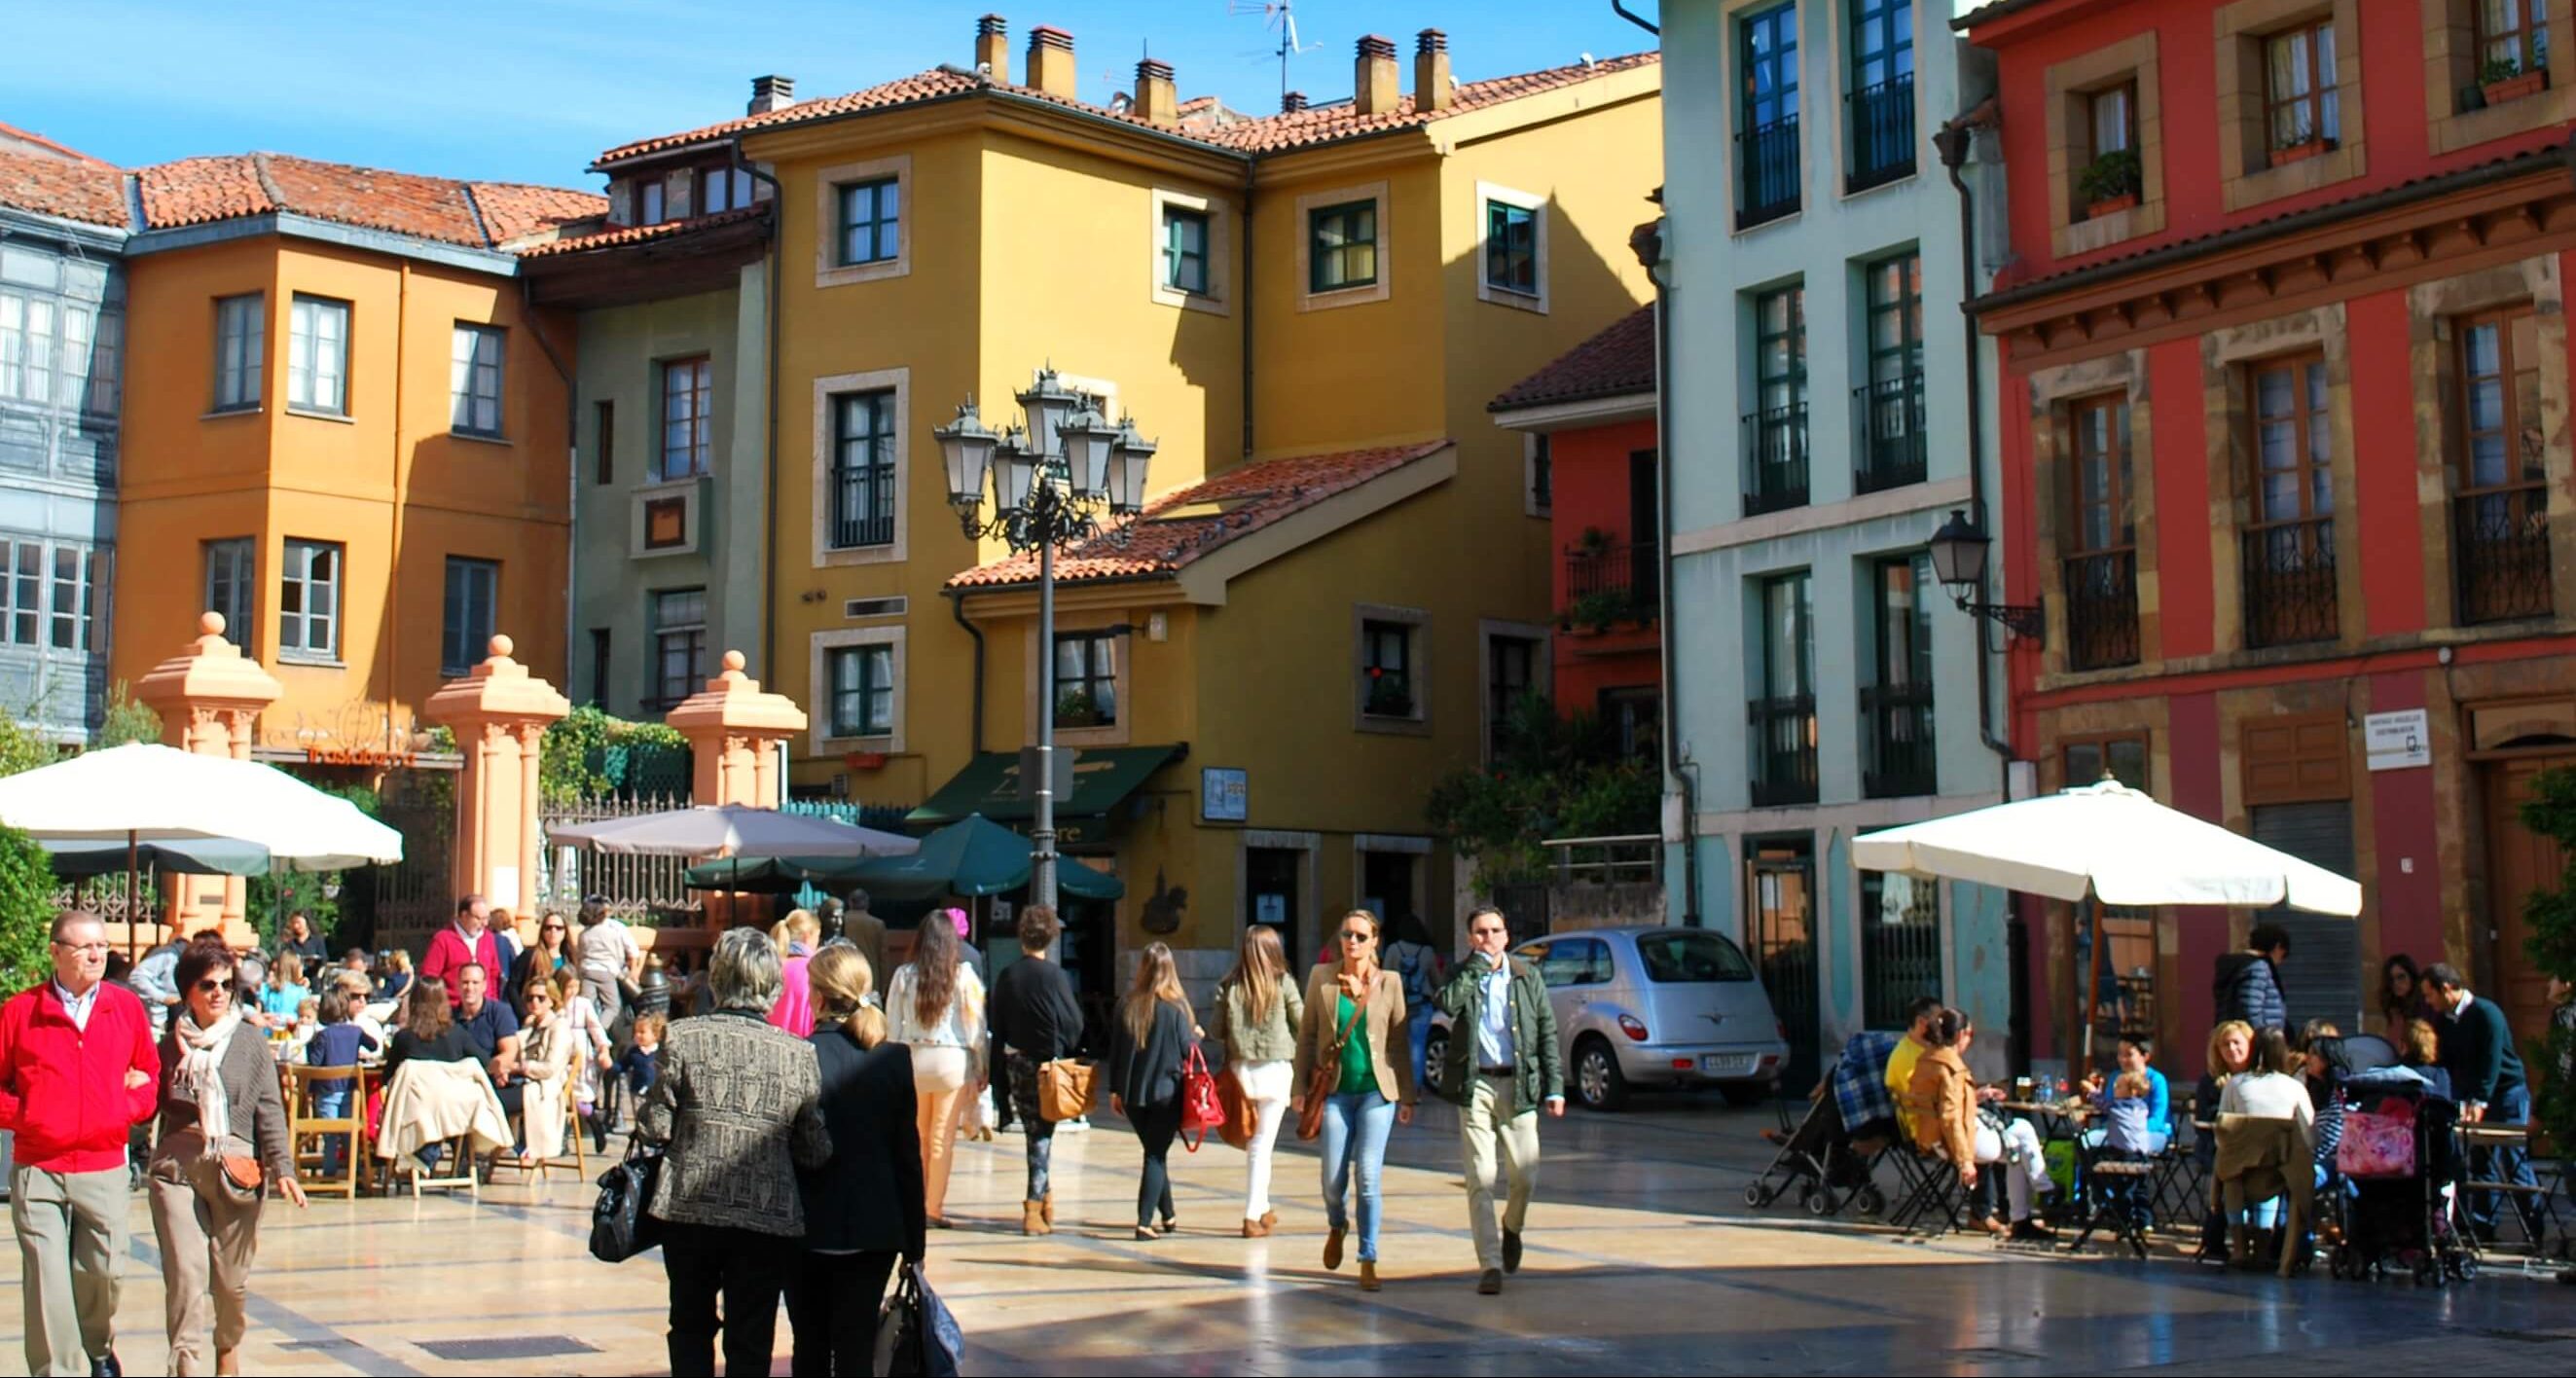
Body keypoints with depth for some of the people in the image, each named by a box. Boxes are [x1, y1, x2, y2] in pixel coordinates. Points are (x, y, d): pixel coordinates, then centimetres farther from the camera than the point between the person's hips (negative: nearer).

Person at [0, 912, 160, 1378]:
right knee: (46, 1281, -4)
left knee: (101, 1270, 7)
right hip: (38, 1170, -1)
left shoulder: (126, 1007, 5)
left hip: (104, 1168, 2)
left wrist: (130, 1107, -1)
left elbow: (151, 1072, 15)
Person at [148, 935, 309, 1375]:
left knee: (232, 1276, 8)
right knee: (185, 1272, -10)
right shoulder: (171, 1041, 6)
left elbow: (269, 1107, 1)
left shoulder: (249, 1040, 2)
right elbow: (158, 1104, 15)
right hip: (178, 1167, 0)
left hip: (237, 1166, 0)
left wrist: (282, 1166, -7)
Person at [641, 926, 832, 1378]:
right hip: (769, 1219, 0)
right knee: (751, 1341, 8)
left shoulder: (685, 1038, -6)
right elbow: (815, 1152, -2)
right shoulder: (798, 1053, -4)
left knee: (691, 1328, 19)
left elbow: (655, 1127, -6)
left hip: (690, 1210, 0)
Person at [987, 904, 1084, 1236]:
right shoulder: (1053, 975, -12)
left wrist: (1003, 1072, 12)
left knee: (1034, 1131, 17)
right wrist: (1066, 1055, 7)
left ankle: (1041, 1194, 24)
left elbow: (997, 1025, 5)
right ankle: (1034, 1208, -4)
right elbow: (1073, 1022, -11)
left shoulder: (1006, 976, 1)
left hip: (1015, 1064, 4)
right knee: (1043, 1134, 0)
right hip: (1049, 1063, -4)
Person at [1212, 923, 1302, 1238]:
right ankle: (1253, 1216, 0)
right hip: (1275, 1068, -3)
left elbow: (1218, 1031, 2)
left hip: (1240, 1068, 3)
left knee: (1254, 1141, 16)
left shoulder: (1229, 986, 0)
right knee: (1263, 1144, 1)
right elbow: (1303, 1023, -1)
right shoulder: (1283, 983, -5)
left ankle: (1262, 1208, 26)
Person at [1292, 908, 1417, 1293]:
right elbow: (1307, 1034, 7)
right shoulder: (1321, 977, 3)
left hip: (1377, 1091, -1)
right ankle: (1337, 1226, 33)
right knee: (1333, 1179, 0)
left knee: (1368, 1177, -8)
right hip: (1335, 1091, 1)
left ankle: (1368, 1259, 3)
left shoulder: (1389, 982, 1)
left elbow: (1401, 1041, 4)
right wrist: (1299, 1086, 3)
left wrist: (1407, 1096, 2)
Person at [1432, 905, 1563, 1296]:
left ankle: (1511, 1228, 34)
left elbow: (1547, 1032, 8)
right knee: (1481, 1179, -5)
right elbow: (1446, 1003, -18)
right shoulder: (1463, 976, 5)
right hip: (1475, 1086, -1)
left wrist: (1554, 1087, 2)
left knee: (1525, 1175, 2)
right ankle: (1491, 1265, -2)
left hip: (1518, 1085, 1)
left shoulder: (1526, 976, 7)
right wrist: (1477, 964, -13)